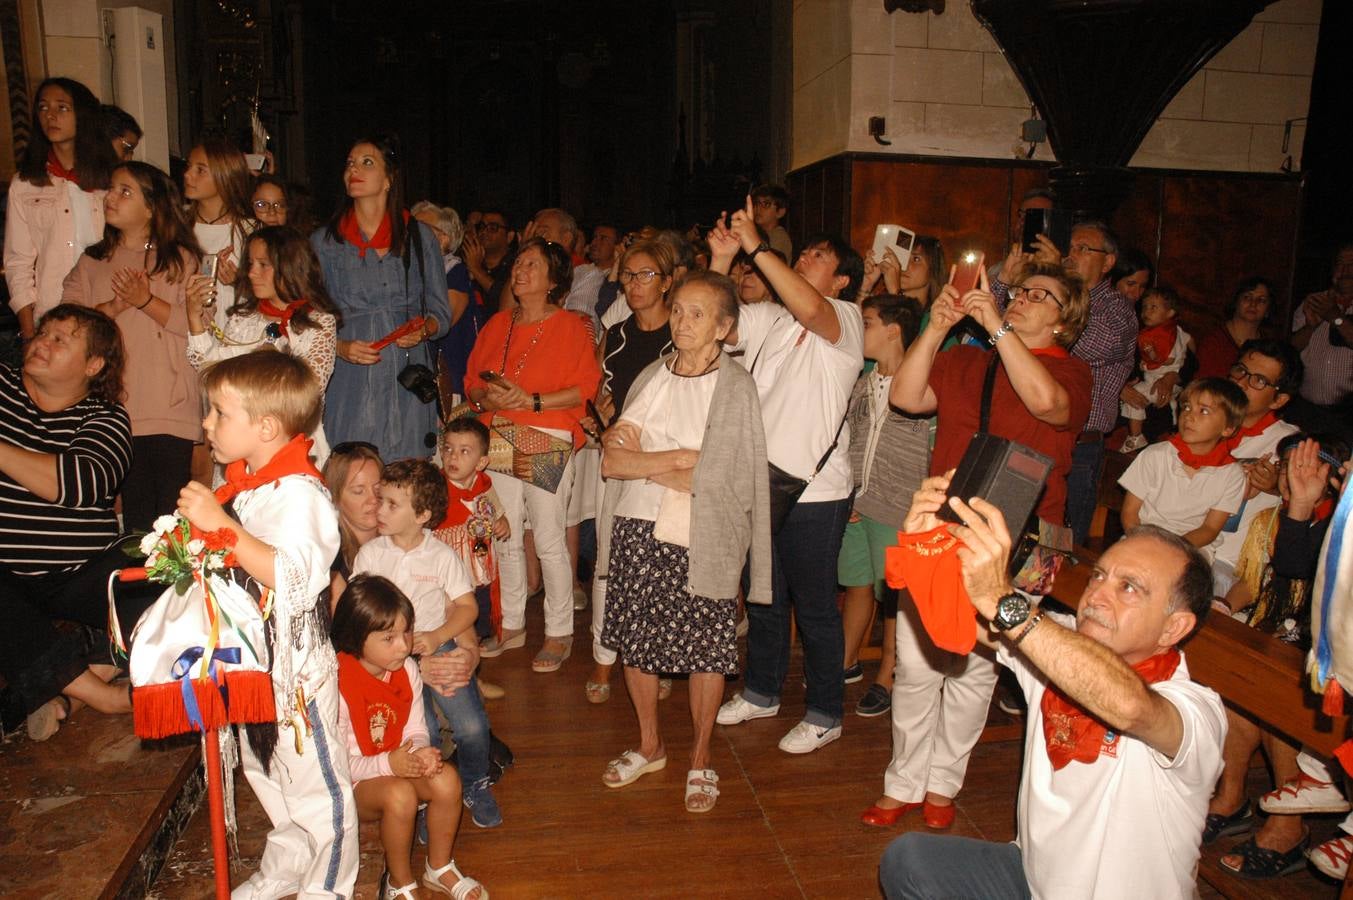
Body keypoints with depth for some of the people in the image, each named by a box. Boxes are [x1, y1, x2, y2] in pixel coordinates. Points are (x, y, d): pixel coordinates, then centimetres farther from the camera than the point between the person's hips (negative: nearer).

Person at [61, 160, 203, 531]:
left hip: (171, 411, -3)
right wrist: (112, 307, -11)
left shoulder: (182, 259, 7)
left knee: (173, 511, -3)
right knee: (135, 513, 4)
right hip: (116, 410, 3)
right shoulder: (92, 262, 17)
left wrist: (147, 301, -15)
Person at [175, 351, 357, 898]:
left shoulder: (298, 494, -23)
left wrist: (221, 526, -35)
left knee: (315, 782, 6)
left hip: (294, 664, -10)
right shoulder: (244, 484, 6)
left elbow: (295, 577, -36)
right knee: (263, 771, 25)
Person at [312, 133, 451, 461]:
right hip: (349, 384, 0)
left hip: (407, 385, 0)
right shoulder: (323, 241, 9)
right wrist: (340, 347, -10)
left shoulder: (419, 236, 10)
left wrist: (423, 330, -9)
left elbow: (441, 313, 12)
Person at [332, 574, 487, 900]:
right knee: (400, 795, -34)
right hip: (349, 785, -5)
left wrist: (422, 752, -23)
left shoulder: (407, 669, -6)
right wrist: (387, 764, -33)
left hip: (398, 764, 5)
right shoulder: (337, 686, -25)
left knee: (447, 779, -23)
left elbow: (416, 729, 1)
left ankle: (439, 867, 3)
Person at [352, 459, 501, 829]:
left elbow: (467, 606, 1)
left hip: (439, 644, 0)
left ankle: (475, 786, 19)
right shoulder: (370, 553, -1)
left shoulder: (442, 555, -2)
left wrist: (436, 637, -15)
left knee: (472, 726, -11)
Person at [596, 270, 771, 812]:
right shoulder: (651, 377, 8)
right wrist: (675, 457, -14)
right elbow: (610, 461, 0)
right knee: (634, 641, 15)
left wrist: (635, 455, -8)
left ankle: (700, 760, 29)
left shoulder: (735, 387, -8)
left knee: (705, 651, 7)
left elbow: (706, 480, -17)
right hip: (636, 531, 5)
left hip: (700, 540, -5)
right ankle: (649, 746, 37)